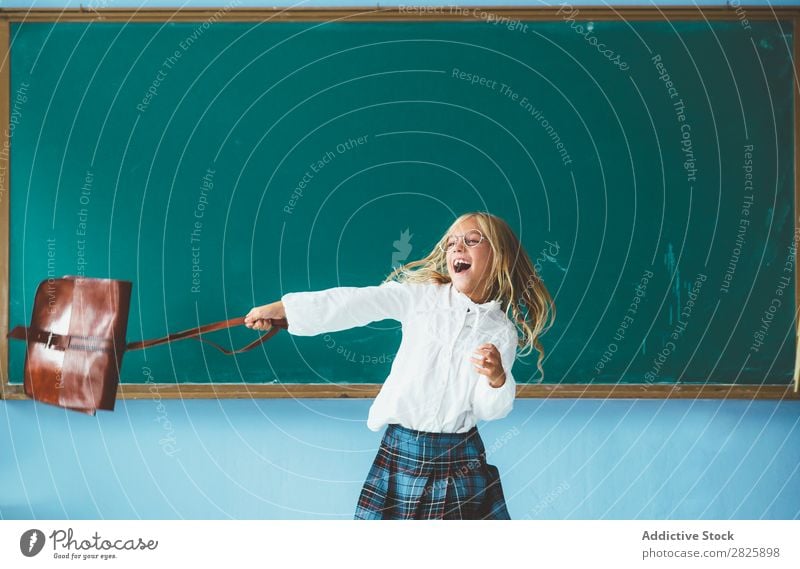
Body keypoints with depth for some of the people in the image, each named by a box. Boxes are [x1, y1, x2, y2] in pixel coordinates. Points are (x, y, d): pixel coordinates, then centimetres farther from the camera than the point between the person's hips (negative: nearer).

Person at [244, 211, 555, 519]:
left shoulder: (502, 331, 0)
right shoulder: (422, 294, -1)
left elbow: (489, 410, -2)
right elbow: (357, 303, -5)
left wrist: (498, 379, -25)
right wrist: (281, 308, -8)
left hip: (458, 459, 0)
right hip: (400, 448, 0)